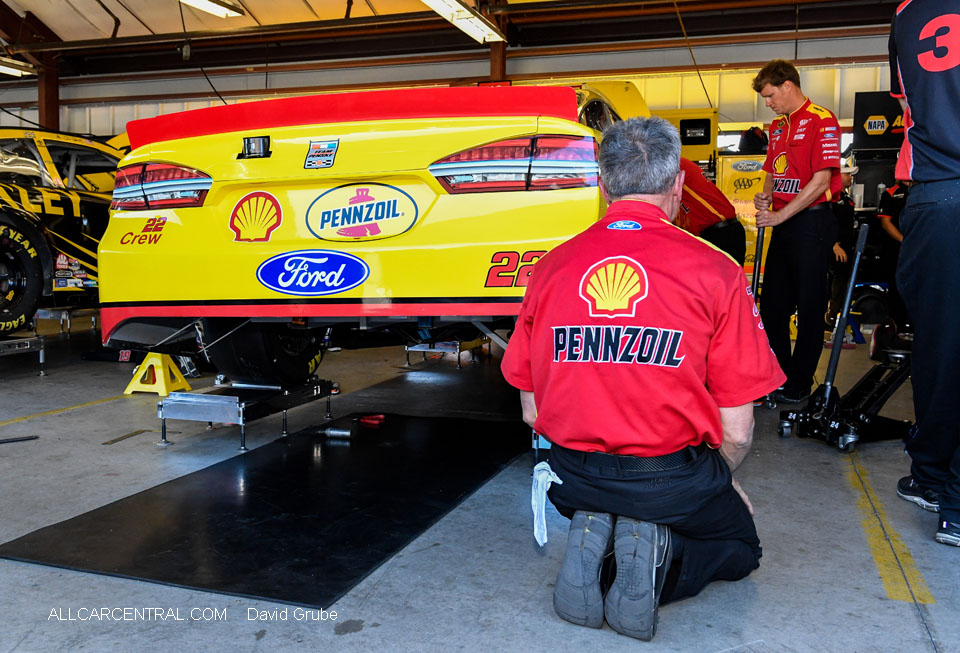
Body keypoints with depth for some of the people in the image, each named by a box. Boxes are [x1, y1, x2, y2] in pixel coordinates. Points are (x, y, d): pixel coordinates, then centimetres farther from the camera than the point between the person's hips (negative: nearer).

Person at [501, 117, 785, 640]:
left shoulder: (550, 268, -4)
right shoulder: (715, 272, -11)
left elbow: (532, 411, 3)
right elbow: (736, 431, -8)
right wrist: (720, 482, 14)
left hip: (576, 477, 3)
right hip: (675, 480, -3)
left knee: (603, 514, 37)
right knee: (740, 547, 28)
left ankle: (591, 538, 1)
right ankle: (659, 550, -4)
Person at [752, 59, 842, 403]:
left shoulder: (821, 121, -10)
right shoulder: (778, 126, 16)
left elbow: (821, 181, -17)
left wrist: (779, 215, -17)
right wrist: (765, 197, 2)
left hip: (812, 222, -8)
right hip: (783, 224, 9)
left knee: (809, 307, 0)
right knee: (772, 303, 11)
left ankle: (799, 384, 8)